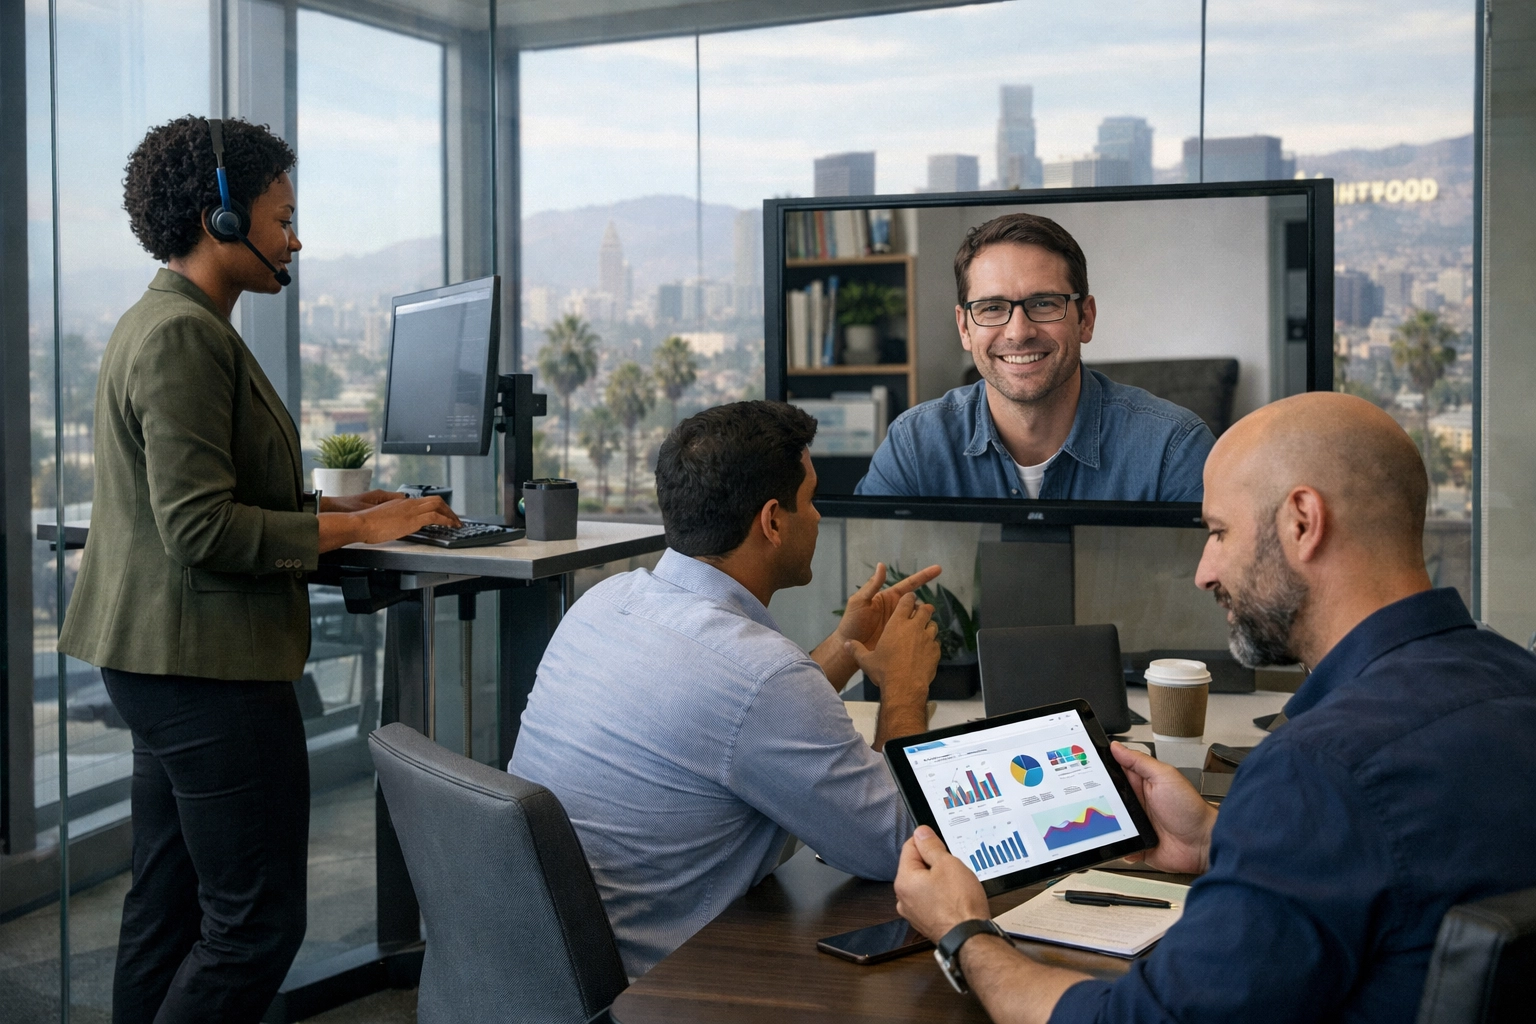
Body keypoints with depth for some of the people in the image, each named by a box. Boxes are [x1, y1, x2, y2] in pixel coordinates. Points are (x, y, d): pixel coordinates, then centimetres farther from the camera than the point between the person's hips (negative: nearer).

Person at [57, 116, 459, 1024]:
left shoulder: (164, 323, 17)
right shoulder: (184, 335, -17)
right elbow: (201, 531, -23)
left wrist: (325, 508, 15)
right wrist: (352, 529, -16)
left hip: (170, 665, 11)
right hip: (208, 663, -11)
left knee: (169, 907, 16)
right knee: (257, 921, -5)